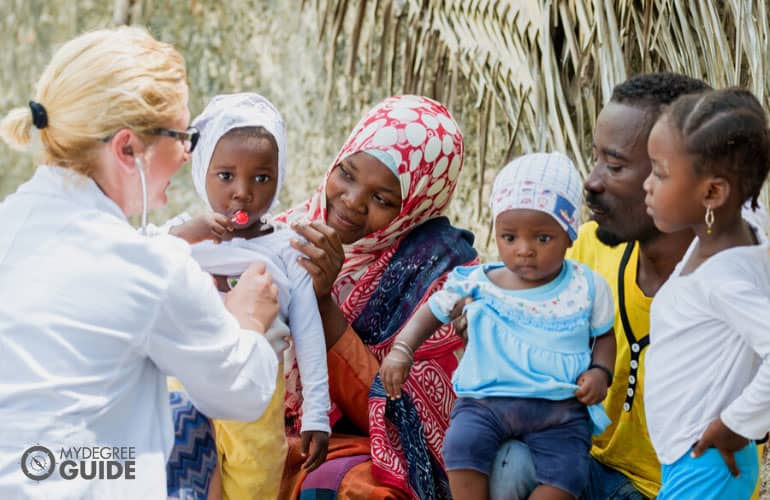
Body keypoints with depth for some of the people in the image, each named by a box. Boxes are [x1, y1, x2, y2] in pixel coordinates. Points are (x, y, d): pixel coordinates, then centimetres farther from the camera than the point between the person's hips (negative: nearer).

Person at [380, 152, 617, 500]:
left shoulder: (587, 288, 5)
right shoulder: (478, 284, 6)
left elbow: (604, 334, 19)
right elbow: (433, 311, 18)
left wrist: (600, 372, -1)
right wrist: (402, 350, 1)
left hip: (560, 408, 0)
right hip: (485, 401, 1)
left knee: (565, 472, -25)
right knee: (462, 444, -29)